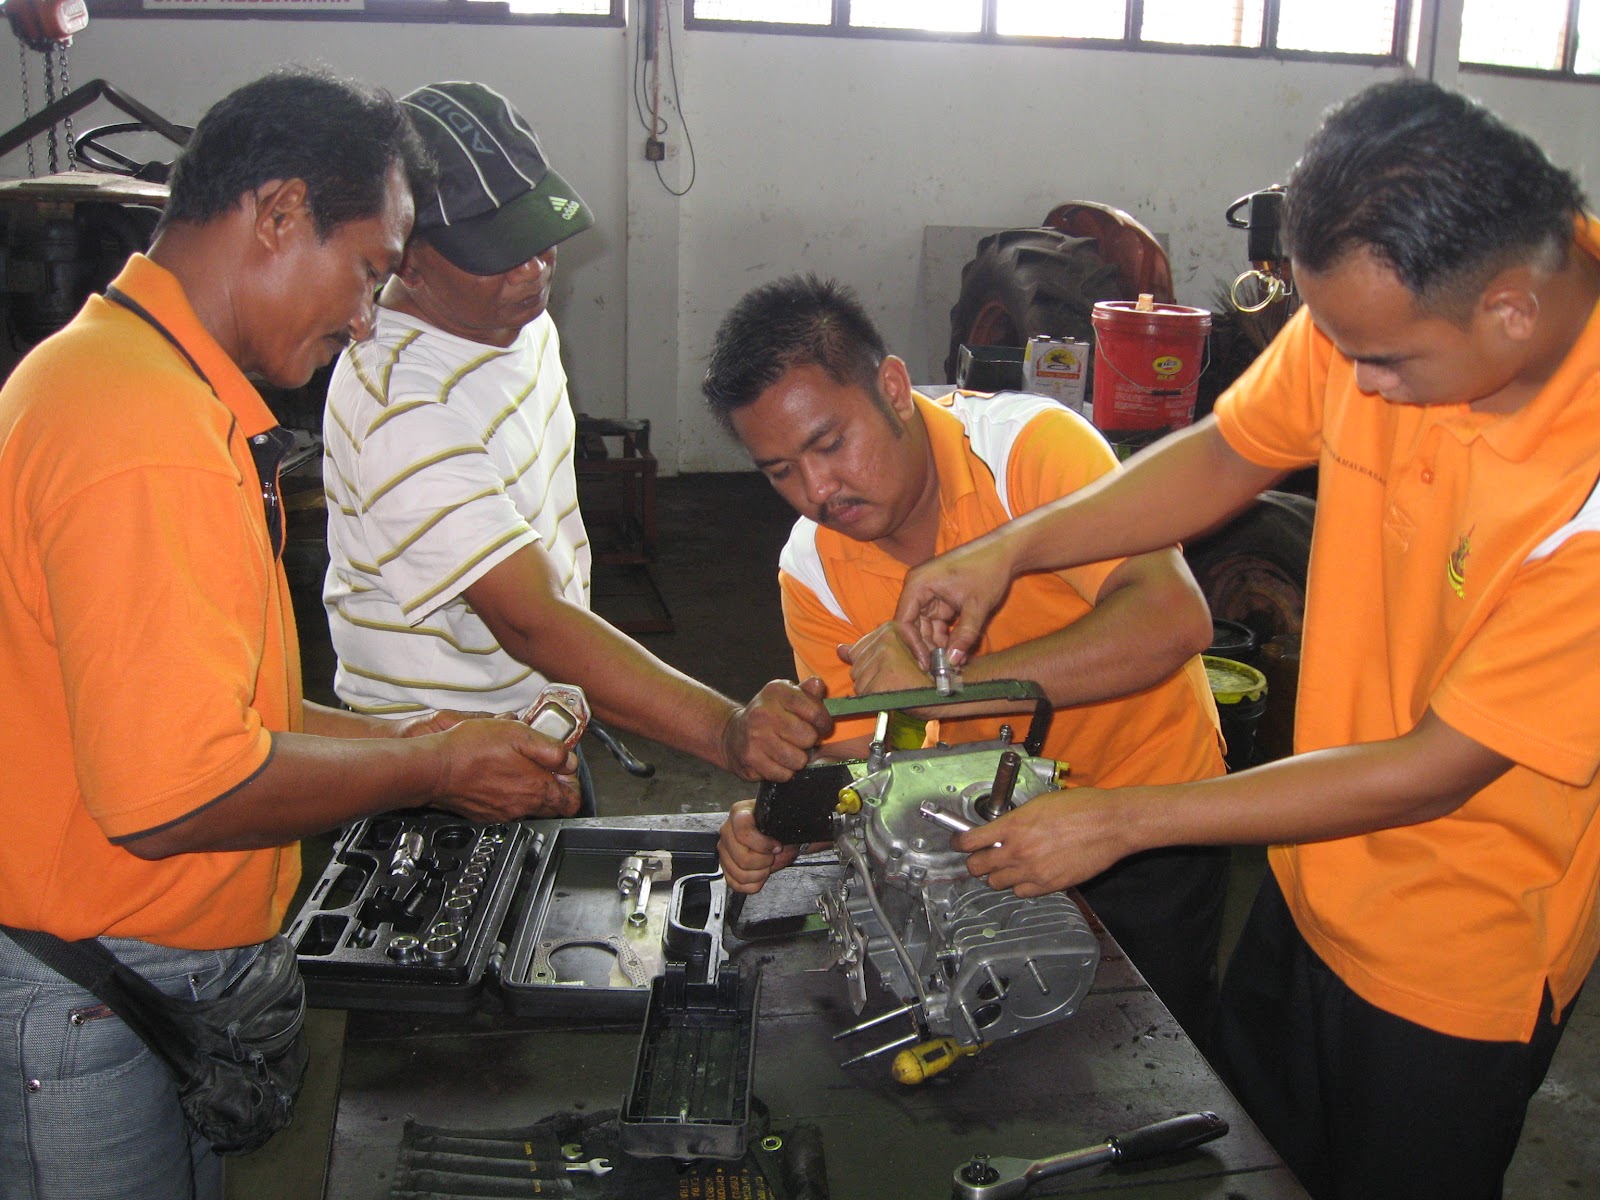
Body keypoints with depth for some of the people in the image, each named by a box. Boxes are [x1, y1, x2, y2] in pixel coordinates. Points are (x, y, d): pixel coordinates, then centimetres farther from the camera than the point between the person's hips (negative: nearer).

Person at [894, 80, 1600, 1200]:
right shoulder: (1383, 297, -16)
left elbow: (1438, 771, -26)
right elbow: (1229, 454, 1)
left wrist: (1122, 821, -22)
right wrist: (1007, 551, -10)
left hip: (1453, 975, -5)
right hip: (1307, 889, 6)